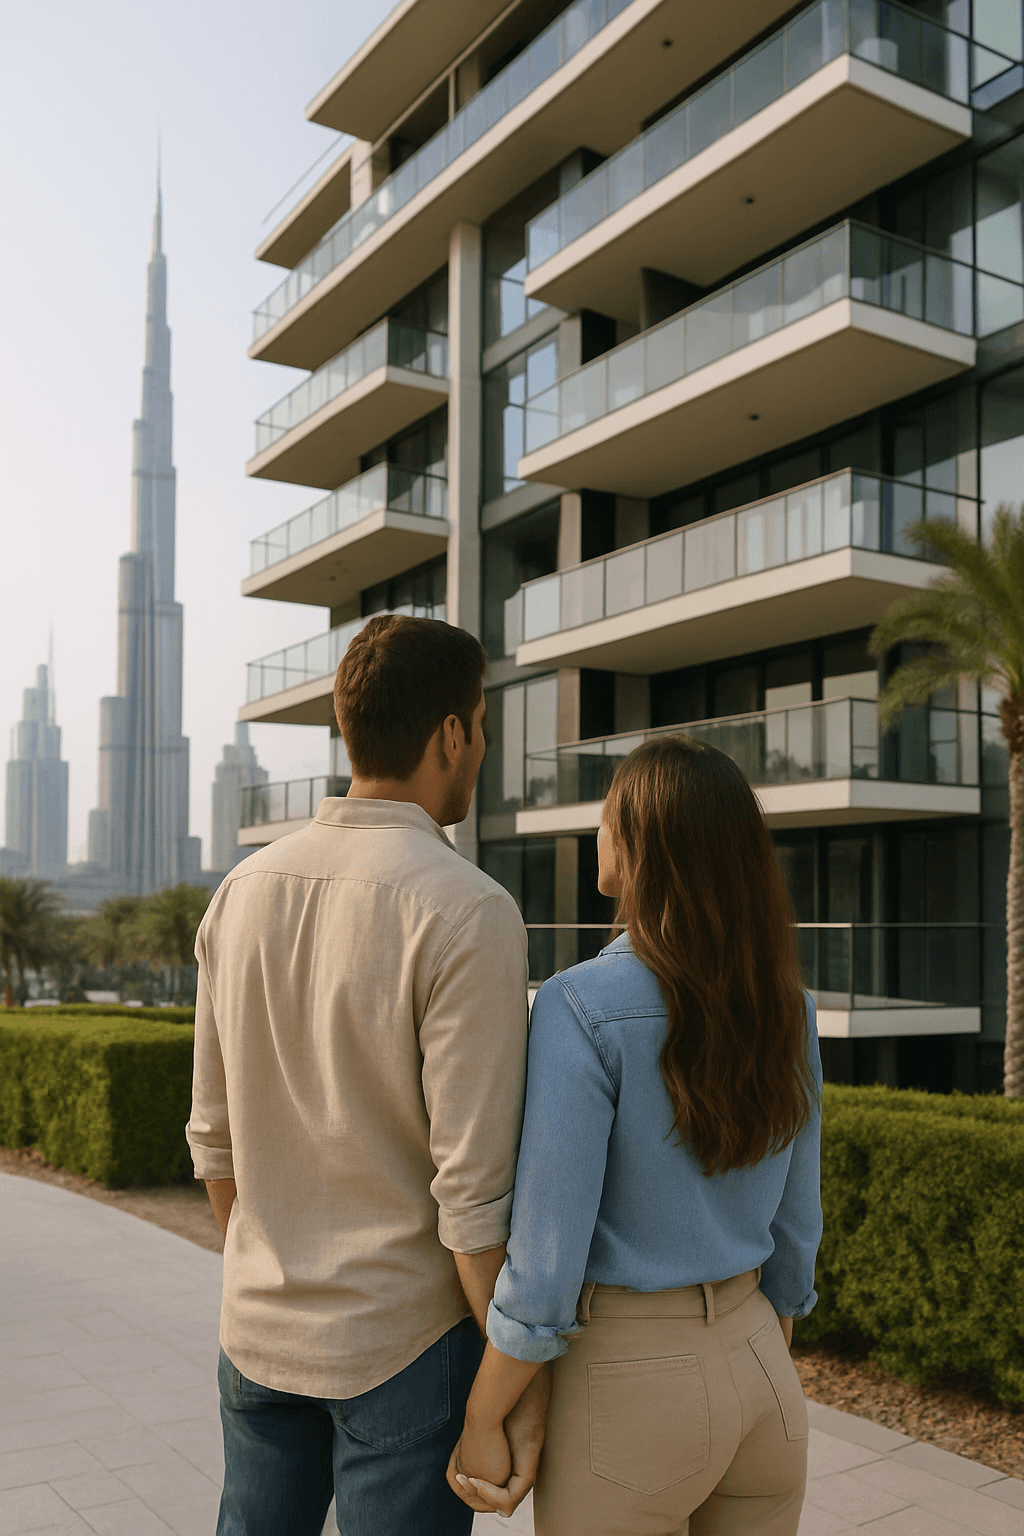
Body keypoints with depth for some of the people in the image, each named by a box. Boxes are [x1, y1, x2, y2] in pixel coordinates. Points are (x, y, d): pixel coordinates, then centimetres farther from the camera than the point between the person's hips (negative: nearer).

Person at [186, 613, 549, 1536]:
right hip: (401, 1339, -6)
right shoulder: (467, 912, -20)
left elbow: (216, 1136, 6)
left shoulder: (246, 892, -1)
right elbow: (474, 1183, -21)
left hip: (259, 1330, 6)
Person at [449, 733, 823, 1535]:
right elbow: (793, 1220, 7)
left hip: (629, 1383, -6)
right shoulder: (784, 1007, -1)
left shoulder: (582, 1008, -20)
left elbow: (548, 1252, -20)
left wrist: (482, 1422, -8)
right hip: (759, 1369, 6)